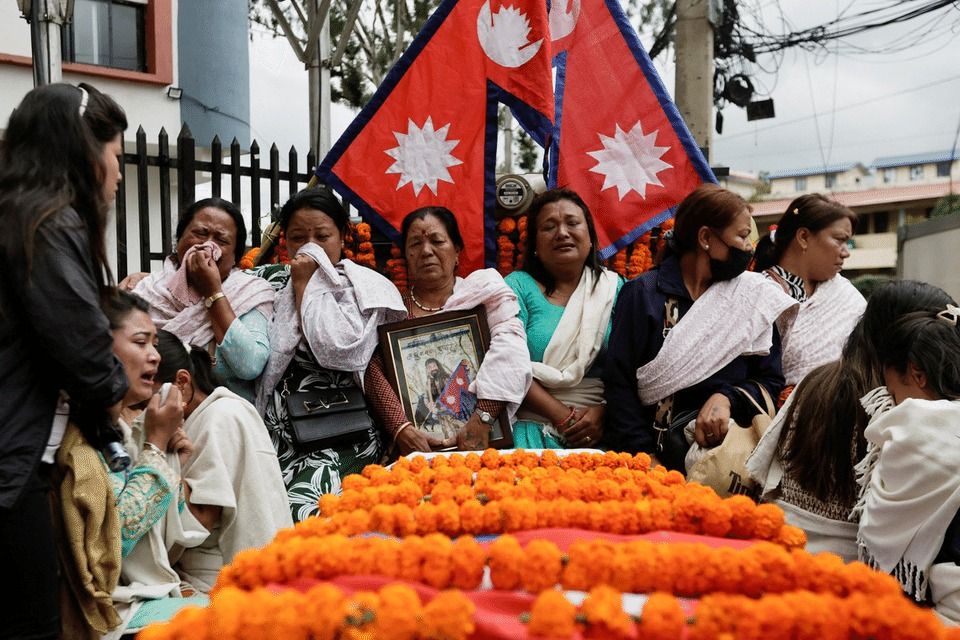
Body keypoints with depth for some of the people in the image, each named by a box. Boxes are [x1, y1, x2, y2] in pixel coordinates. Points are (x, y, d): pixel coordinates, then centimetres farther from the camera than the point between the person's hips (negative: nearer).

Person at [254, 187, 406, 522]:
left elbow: (339, 349, -14)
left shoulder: (364, 286, 5)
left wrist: (305, 284, -4)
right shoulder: (273, 281, 17)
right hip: (277, 427, 4)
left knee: (301, 510, -28)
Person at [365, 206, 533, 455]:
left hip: (483, 434, 0)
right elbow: (374, 369, -1)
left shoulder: (486, 289, 10)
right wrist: (401, 428, -17)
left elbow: (508, 348, -6)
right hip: (416, 442, 1)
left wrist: (482, 420, -18)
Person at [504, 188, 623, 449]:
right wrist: (565, 418, -12)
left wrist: (604, 412, -12)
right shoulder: (517, 286, 6)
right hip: (534, 426, -1)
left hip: (603, 429, 2)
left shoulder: (614, 288, 14)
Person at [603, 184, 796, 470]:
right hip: (656, 454, -2)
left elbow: (770, 380, 9)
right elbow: (620, 382, -4)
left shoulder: (752, 298, 9)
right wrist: (645, 457, -11)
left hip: (727, 455, 3)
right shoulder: (643, 294, -1)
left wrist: (727, 398, -10)